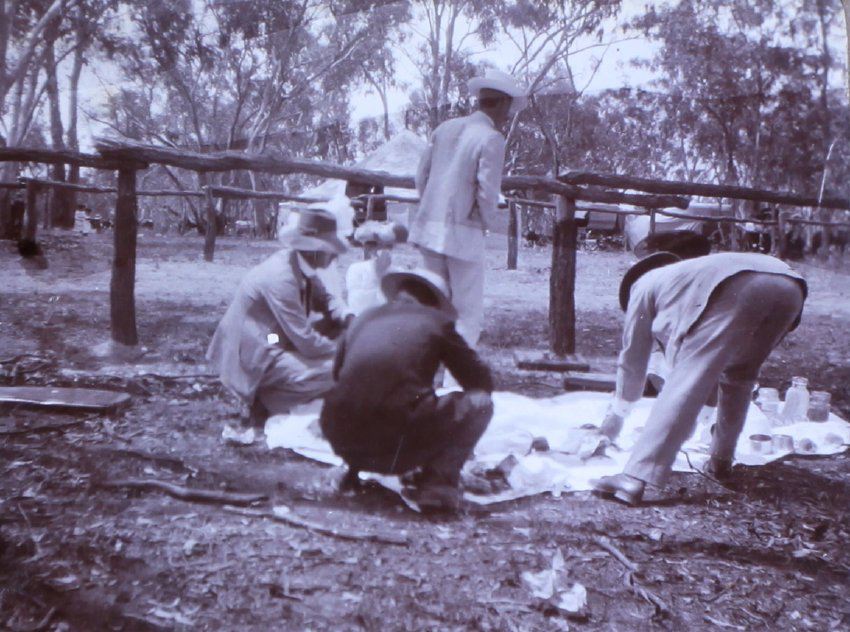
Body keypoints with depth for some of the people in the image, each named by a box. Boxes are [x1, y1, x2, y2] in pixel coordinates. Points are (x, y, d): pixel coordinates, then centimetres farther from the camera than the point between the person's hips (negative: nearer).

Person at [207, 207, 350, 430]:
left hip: (272, 342, 10)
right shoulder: (280, 277, -29)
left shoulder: (301, 264, -3)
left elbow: (324, 301, 10)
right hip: (255, 358, -10)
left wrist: (348, 319, -10)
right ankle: (264, 402, 0)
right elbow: (306, 342, -27)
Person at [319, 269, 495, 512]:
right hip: (397, 443, -5)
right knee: (479, 405, 13)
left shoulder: (361, 319, 19)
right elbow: (482, 382, 16)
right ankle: (437, 482, -3)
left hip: (341, 442, 6)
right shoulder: (436, 322, 9)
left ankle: (355, 469, 19)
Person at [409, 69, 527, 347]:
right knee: (467, 313, 3)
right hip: (463, 233, -7)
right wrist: (485, 222, 1)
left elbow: (421, 176, 11)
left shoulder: (445, 128, 9)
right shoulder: (491, 138, -11)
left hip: (428, 227, 7)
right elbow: (487, 192, -17)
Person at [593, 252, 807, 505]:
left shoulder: (644, 284, 26)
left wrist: (616, 412, 41)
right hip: (790, 288, 8)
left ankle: (634, 479, -16)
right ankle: (721, 460, 31)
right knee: (739, 375, 28)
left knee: (683, 385, -9)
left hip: (737, 289, -8)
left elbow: (633, 355, 29)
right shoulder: (690, 275, 44)